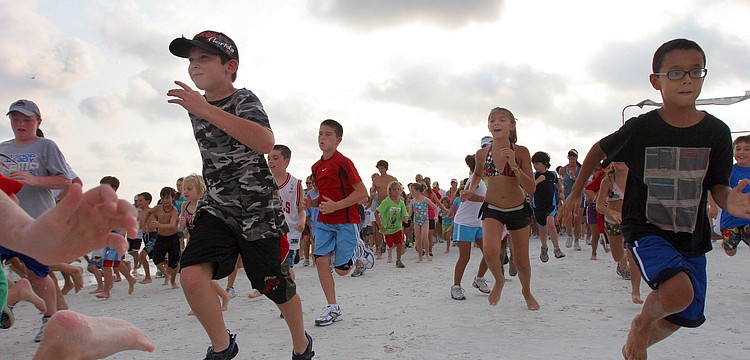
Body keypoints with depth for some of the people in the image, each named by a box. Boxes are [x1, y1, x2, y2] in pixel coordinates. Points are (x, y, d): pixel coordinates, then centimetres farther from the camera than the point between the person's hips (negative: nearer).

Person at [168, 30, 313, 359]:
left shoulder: (244, 100, -15)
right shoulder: (196, 105, 7)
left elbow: (266, 142, -37)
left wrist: (206, 110, -39)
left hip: (258, 211, -5)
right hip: (216, 208, 5)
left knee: (279, 290, 7)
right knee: (191, 276, -19)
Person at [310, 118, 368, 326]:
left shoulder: (343, 163, -13)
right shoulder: (316, 167, 9)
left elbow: (362, 193, -16)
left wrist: (336, 206, -21)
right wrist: (321, 203, 8)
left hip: (345, 220, -6)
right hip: (324, 221, 6)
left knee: (342, 269, -3)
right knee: (321, 260, -8)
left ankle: (357, 254, 32)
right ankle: (333, 308, 2)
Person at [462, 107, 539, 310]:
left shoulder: (520, 152, -13)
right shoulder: (482, 154, -6)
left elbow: (531, 189, -15)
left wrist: (513, 165, -27)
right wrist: (470, 191, -1)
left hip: (518, 210, 0)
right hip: (492, 210, 1)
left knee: (521, 262, 10)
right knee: (490, 252, -25)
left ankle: (526, 292, 43)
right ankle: (499, 280, 9)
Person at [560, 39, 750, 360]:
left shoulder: (716, 132, -7)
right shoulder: (640, 129, -12)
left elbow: (718, 188, -4)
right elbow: (598, 150, 5)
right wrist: (576, 193, 10)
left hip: (692, 238, 4)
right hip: (646, 229, -4)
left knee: (684, 317, 12)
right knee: (678, 292, -29)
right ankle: (643, 322, 6)